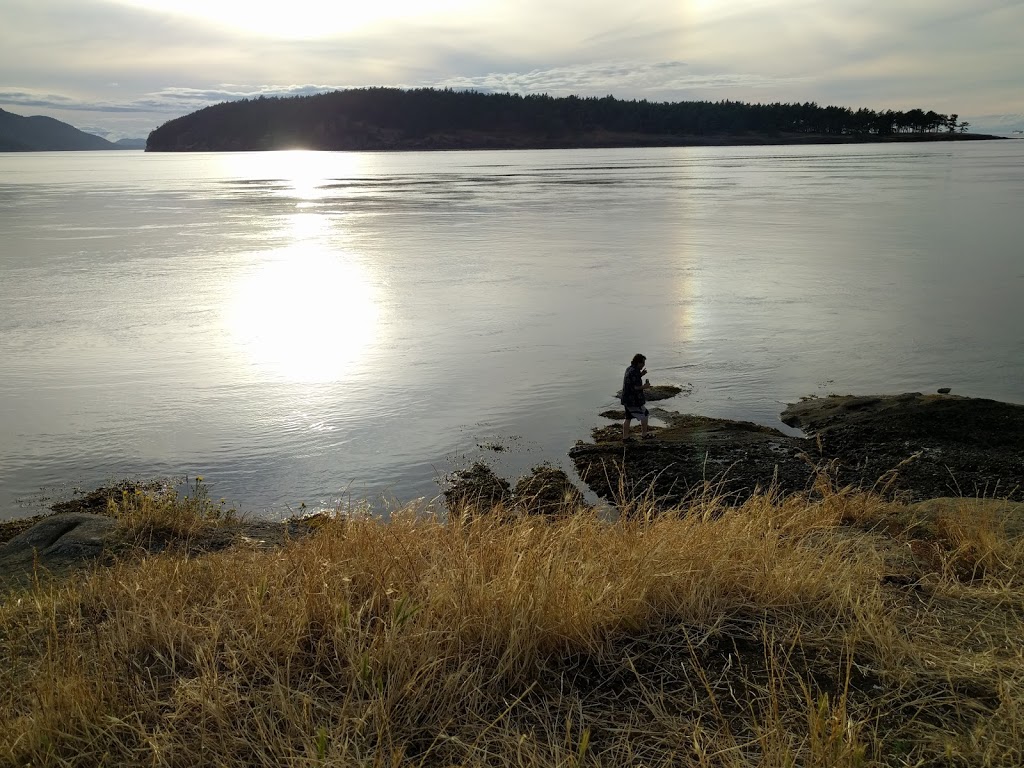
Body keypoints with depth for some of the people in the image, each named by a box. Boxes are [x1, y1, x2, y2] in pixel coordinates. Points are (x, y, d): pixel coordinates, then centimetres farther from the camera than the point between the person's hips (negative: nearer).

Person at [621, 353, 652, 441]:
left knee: (628, 418, 15)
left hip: (626, 399, 9)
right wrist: (644, 386, -10)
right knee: (644, 415, 7)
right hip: (633, 401, -9)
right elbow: (634, 387, -25)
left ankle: (625, 437, 18)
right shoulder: (634, 372, -22)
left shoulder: (629, 369, 8)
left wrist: (641, 375, 11)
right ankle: (644, 435, 17)